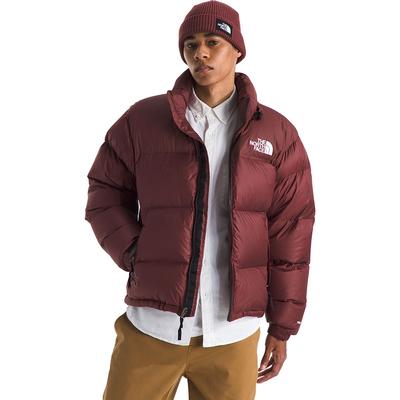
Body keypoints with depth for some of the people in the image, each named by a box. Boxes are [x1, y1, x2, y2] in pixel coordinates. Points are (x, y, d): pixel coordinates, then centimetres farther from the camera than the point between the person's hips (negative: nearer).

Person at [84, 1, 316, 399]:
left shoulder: (277, 133, 2)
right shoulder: (143, 119, 0)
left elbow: (290, 235, 2)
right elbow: (105, 193, 9)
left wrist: (283, 327, 4)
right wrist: (135, 256, -5)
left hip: (233, 333, 1)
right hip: (150, 325, 0)